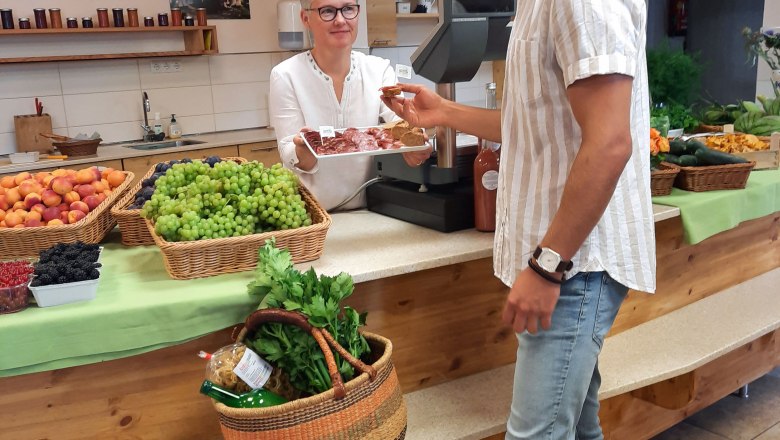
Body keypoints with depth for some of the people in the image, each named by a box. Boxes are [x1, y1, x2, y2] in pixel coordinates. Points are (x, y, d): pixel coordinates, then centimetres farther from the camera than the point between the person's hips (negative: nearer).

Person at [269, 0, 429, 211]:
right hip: (313, 214, -2)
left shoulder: (380, 69, 2)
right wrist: (304, 149, -31)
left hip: (370, 210, 2)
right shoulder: (285, 76, -5)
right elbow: (290, 158, -8)